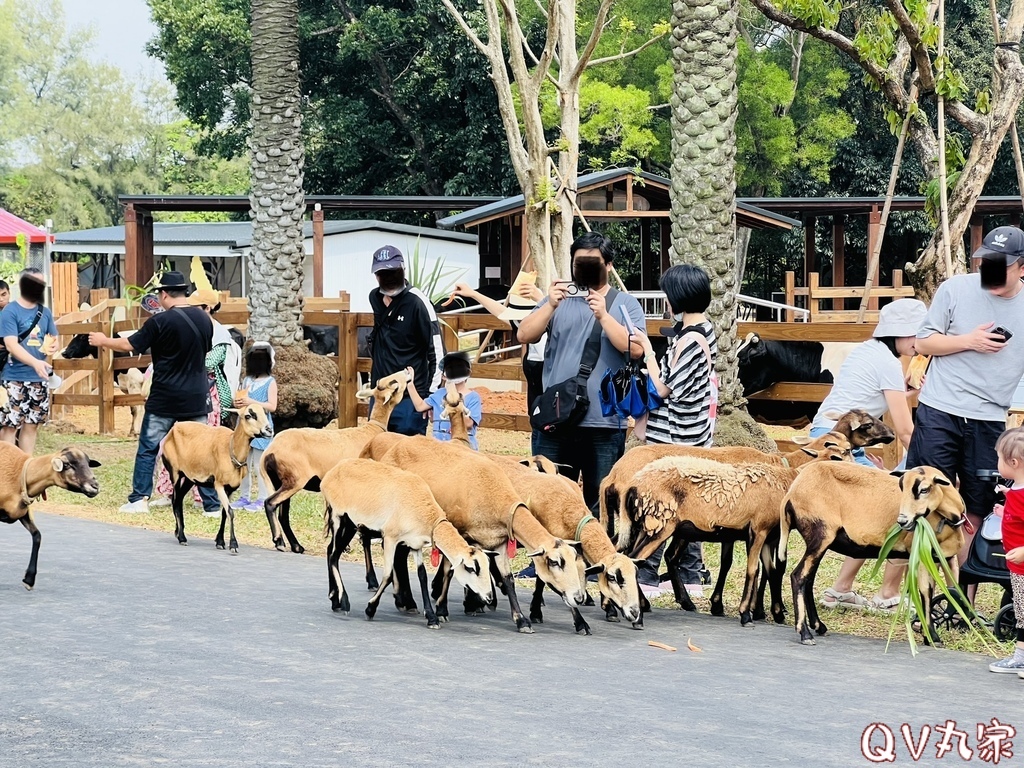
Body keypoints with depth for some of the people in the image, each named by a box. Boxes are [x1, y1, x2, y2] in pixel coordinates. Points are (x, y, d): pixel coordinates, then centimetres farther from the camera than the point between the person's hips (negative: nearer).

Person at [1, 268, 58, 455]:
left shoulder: (45, 312, 9)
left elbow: (52, 338, 19)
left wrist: (52, 345, -7)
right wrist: (35, 362, -30)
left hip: (38, 378, 6)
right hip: (15, 378, -6)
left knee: (32, 424, 11)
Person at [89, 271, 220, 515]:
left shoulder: (160, 322, -13)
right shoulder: (204, 319, 1)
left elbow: (129, 345, -5)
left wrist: (103, 341, 12)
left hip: (164, 399, -4)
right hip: (196, 398, 4)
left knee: (147, 449, 8)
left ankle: (139, 500, 9)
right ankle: (212, 503, 4)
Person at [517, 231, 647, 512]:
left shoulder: (625, 304, 4)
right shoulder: (558, 298, 10)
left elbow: (635, 349, -10)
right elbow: (525, 336, 0)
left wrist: (603, 316, -21)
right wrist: (550, 306, -15)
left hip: (605, 424, -2)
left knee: (600, 502, 5)